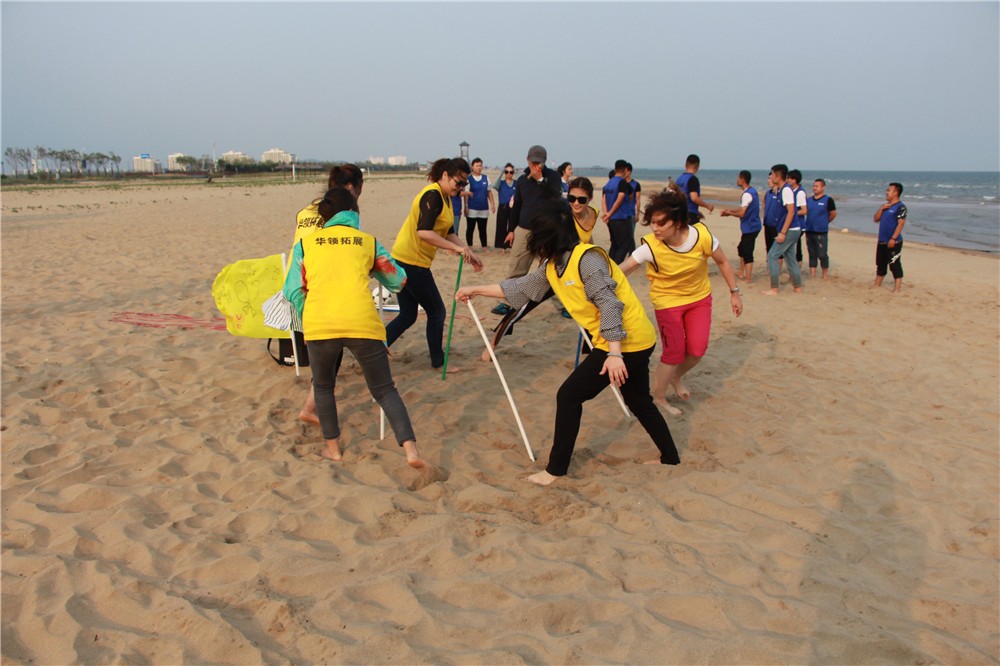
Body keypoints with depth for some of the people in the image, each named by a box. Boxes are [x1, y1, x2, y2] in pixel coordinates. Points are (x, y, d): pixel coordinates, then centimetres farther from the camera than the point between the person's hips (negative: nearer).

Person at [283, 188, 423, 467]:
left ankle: (333, 447, 27)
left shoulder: (306, 242, 17)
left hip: (319, 325, 0)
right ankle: (411, 450, -3)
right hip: (363, 323, 0)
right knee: (385, 390, 11)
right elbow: (398, 279, 22)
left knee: (323, 386, 25)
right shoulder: (368, 241, 17)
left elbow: (293, 291, 11)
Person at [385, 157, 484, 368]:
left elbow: (448, 233, 17)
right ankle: (438, 362, 19)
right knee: (436, 311, 5)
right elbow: (424, 232, -29)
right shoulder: (433, 196, -18)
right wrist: (456, 248, -28)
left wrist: (469, 253, 8)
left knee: (407, 316, 13)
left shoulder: (445, 198, 13)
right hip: (412, 262, -10)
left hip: (403, 260, 10)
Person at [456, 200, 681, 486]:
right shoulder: (552, 266, 9)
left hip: (625, 342, -10)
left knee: (569, 396, -4)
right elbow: (521, 287, 18)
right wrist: (476, 290, 21)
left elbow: (609, 305, -24)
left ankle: (556, 470, 6)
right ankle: (670, 457, 38)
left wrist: (614, 354, -28)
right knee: (639, 401, 23)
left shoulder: (587, 258, -19)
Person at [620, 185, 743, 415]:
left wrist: (734, 292, 2)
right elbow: (620, 269, -32)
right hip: (668, 301, -3)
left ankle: (676, 377, 32)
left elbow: (722, 262, -5)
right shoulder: (650, 246, -28)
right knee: (674, 353, -6)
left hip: (699, 297, 3)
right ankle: (657, 398, 16)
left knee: (697, 350, -1)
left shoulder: (702, 235, -23)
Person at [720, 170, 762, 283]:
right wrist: (731, 210, 16)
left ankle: (748, 279, -1)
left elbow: (742, 214, -21)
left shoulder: (747, 194, -21)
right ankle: (741, 273, 31)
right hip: (752, 226, 10)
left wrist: (729, 213, -4)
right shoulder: (752, 191, 10)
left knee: (747, 253, -5)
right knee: (741, 248, 21)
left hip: (750, 228, -10)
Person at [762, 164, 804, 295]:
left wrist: (783, 232, -23)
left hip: (790, 230, -10)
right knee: (790, 257, 15)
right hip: (792, 230, 10)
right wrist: (783, 231, 20)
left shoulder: (786, 190, -17)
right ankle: (798, 287, 22)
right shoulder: (782, 189, 12)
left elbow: (791, 212, -22)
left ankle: (774, 289, -5)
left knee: (772, 256, -7)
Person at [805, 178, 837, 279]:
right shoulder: (809, 200, 9)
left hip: (821, 232, -5)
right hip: (809, 231, 5)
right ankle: (812, 274, 17)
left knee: (822, 254, -3)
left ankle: (825, 275, 8)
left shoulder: (828, 200, -5)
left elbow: (833, 214, 0)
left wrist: (824, 222, 7)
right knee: (812, 254, 11)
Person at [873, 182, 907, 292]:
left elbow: (900, 224, -17)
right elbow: (876, 219, 13)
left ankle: (897, 288, -4)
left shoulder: (900, 207, -10)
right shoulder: (885, 205, 15)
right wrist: (881, 208, -2)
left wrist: (893, 238, -24)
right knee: (880, 264, 15)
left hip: (893, 242, -8)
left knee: (894, 265, -6)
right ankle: (877, 285, 24)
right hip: (882, 241, 8)